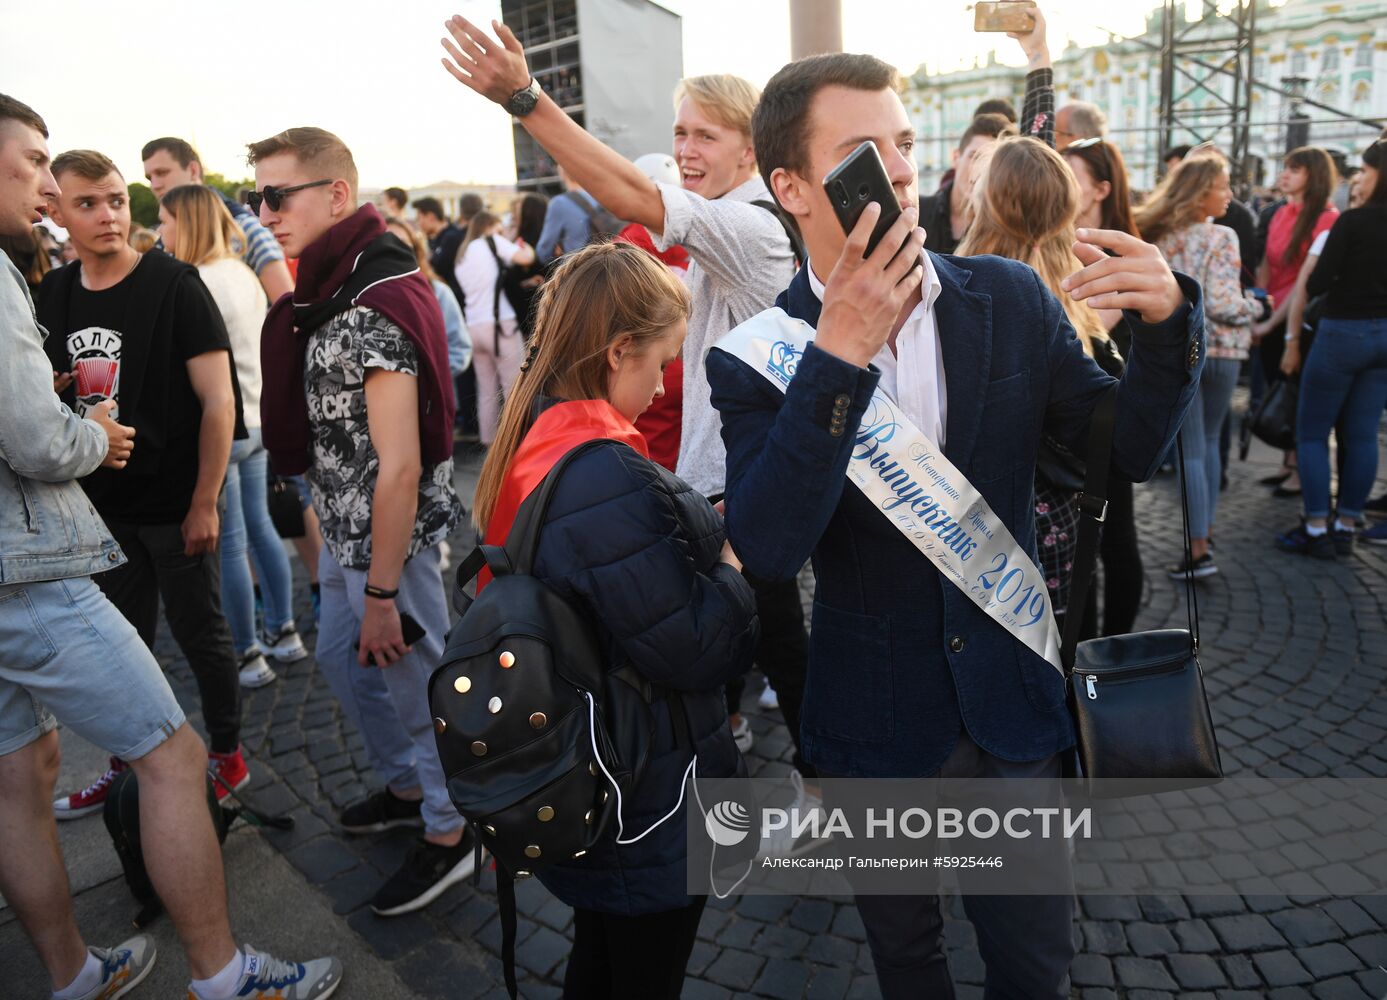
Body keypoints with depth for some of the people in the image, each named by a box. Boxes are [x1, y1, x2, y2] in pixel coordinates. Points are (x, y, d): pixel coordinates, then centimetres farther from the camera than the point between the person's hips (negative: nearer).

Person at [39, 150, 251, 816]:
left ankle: (227, 758, 25)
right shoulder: (51, 294, 5)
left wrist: (204, 503, -15)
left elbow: (218, 400, -14)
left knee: (199, 634, 7)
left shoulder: (173, 285, -11)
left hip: (174, 504, -5)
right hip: (103, 506, 5)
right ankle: (128, 766, 34)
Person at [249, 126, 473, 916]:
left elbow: (399, 468, -26)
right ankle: (407, 786, 45)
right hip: (348, 526, 10)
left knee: (417, 679, 6)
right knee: (340, 658, 24)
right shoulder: (331, 290, 8)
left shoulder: (375, 308, -24)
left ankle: (449, 831, 28)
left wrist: (381, 592, -22)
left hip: (394, 534, -10)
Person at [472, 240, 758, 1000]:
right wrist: (733, 574, -10)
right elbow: (690, 651, -27)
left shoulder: (532, 447, -1)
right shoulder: (609, 479, -31)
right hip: (648, 808, -8)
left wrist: (697, 534, 0)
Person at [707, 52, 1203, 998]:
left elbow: (1128, 448, -2)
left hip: (1011, 703, 2)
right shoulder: (757, 352, -14)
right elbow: (767, 549, -26)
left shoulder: (1012, 298, -6)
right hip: (877, 723, -1)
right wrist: (838, 356, -34)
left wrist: (1167, 318, -21)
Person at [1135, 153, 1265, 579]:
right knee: (1209, 441, 18)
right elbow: (1222, 305, -17)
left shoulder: (1158, 237, 2)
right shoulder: (1221, 237, -11)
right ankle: (1206, 527, 27)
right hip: (1220, 350, -1)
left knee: (1190, 450, 2)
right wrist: (1256, 306, 1)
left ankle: (1199, 548, -2)